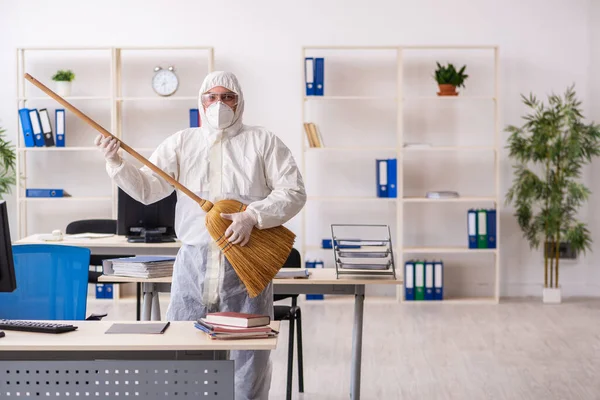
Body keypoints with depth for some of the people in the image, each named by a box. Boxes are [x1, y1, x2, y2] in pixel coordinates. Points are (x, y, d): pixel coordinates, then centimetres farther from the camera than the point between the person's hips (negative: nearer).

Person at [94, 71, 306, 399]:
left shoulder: (263, 142, 3)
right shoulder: (181, 143, 10)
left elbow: (294, 192, -4)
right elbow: (146, 188, 3)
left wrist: (252, 216, -17)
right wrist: (116, 162, -14)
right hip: (194, 263, 2)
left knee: (247, 355, 3)